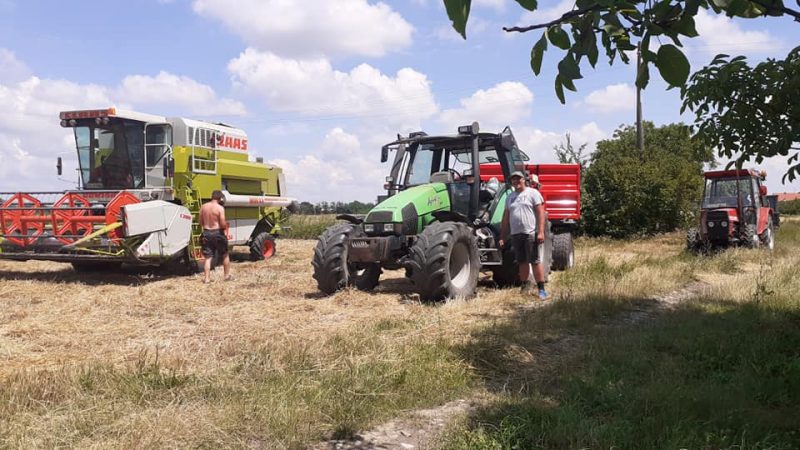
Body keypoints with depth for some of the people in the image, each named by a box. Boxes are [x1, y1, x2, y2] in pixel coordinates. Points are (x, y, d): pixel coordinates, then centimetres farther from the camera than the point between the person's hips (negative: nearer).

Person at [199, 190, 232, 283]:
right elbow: (223, 224, -17)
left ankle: (206, 278, 3)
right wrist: (226, 226, 4)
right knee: (225, 255, 13)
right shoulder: (220, 208, -13)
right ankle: (227, 275, 20)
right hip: (218, 233, -4)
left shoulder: (203, 207, 3)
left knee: (207, 257, 7)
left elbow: (201, 222, 7)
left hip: (206, 233, 4)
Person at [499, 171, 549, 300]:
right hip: (516, 234, 5)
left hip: (531, 234, -5)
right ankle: (525, 287, 23)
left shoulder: (533, 193, 0)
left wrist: (541, 232, -16)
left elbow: (540, 213, -7)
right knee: (522, 262, 11)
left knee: (535, 262, -6)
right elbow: (506, 218, 18)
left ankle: (541, 289, -3)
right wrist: (503, 237, 14)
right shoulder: (510, 197, 16)